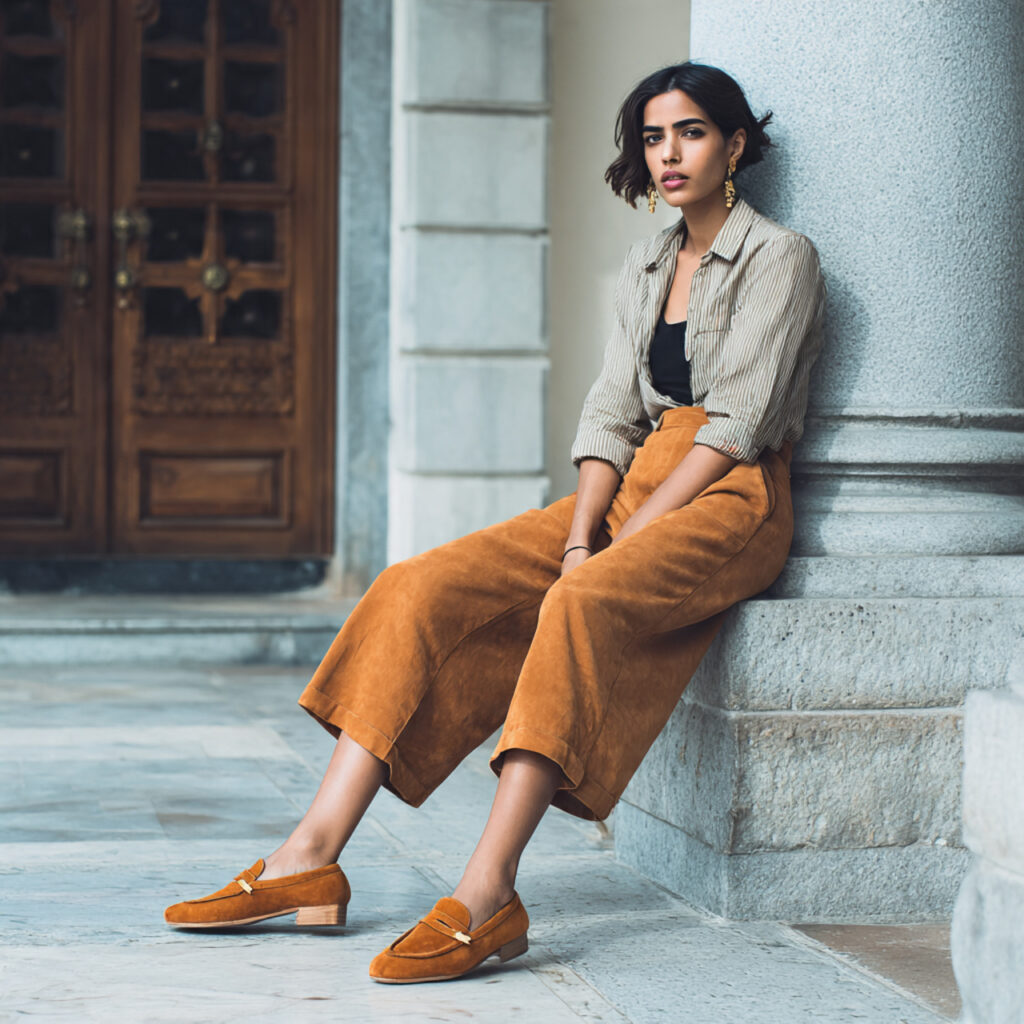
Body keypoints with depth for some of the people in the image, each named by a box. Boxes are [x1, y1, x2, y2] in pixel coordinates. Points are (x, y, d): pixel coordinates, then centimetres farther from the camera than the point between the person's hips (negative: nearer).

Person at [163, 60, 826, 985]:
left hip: (732, 504, -7)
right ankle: (313, 857, -21)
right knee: (424, 587, -15)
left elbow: (736, 425, -12)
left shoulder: (777, 257, -3)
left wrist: (612, 547, -17)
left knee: (582, 604, -38)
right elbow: (612, 413, 11)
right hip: (638, 490, 7)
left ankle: (489, 895, -43)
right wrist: (580, 533, -7)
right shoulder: (646, 267, 18)